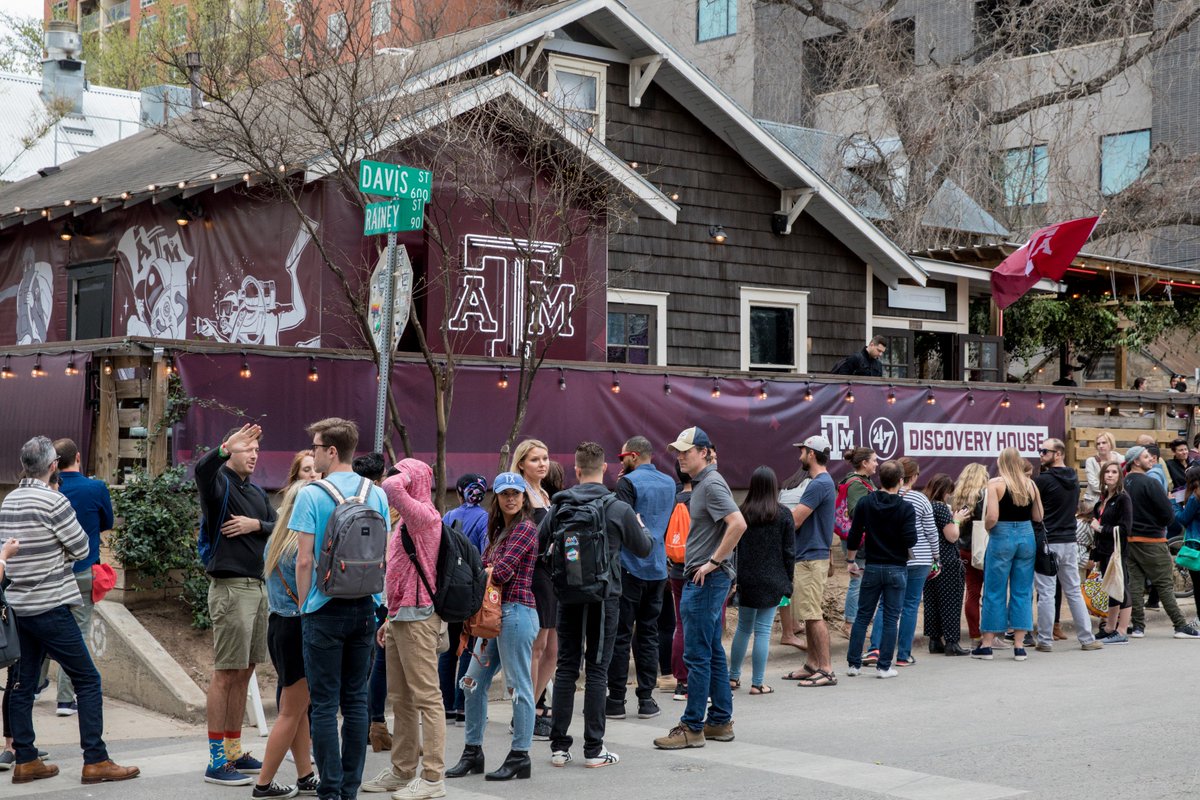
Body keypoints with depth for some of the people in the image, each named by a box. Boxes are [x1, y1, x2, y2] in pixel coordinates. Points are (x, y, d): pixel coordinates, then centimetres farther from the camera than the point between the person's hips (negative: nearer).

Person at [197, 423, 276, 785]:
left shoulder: (257, 493, 18)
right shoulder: (219, 484, -5)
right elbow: (201, 468, -29)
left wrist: (256, 525, -8)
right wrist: (226, 447, -46)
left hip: (258, 588, 8)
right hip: (231, 588, -8)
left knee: (244, 673, 12)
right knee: (226, 673, -7)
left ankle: (234, 752, 20)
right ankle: (216, 761, -4)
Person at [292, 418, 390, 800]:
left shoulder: (311, 495, -9)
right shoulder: (376, 494, 5)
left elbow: (305, 560, -11)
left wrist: (304, 607, 1)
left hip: (325, 610, -5)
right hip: (365, 608, 5)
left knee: (324, 704, 1)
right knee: (356, 700, 10)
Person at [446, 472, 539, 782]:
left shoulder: (525, 529, -9)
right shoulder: (498, 529, 18)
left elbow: (502, 572, -16)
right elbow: (484, 566, 13)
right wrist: (487, 572, -7)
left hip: (516, 611, -9)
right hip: (495, 612, 9)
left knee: (519, 685, -2)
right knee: (474, 682, 11)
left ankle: (520, 757, 5)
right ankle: (473, 753, 20)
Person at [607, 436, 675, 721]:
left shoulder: (629, 483, -11)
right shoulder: (669, 484, 12)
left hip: (629, 567, -6)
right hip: (658, 568, 6)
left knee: (620, 635, 0)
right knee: (648, 634, 10)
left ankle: (616, 700, 2)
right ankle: (646, 699, 10)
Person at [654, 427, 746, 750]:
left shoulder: (711, 484, -14)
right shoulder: (700, 483, 16)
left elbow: (738, 524, -26)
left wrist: (714, 562, -21)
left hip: (707, 578, -10)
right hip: (702, 578, 10)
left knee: (697, 654, -6)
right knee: (713, 652, 14)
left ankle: (692, 728, -1)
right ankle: (721, 721, 20)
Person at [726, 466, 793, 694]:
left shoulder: (742, 512, -1)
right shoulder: (784, 515, -5)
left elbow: (733, 546, 2)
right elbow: (789, 552, -3)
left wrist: (734, 578, 8)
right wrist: (788, 583, 5)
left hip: (746, 579, 2)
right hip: (772, 581, -2)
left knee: (743, 627, 16)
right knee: (763, 631, 1)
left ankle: (733, 676, 23)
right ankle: (757, 683, 3)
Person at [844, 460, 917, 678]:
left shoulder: (865, 503, -2)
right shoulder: (906, 508, -10)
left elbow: (854, 536, 0)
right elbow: (910, 541, -16)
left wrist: (850, 560, 13)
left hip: (872, 568, 2)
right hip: (897, 569, -2)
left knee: (862, 616, 10)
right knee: (890, 618, 4)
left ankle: (853, 663, 11)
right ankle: (884, 666, 4)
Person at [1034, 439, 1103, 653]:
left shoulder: (1042, 480, -13)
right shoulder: (1074, 479, 9)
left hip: (1047, 542, -6)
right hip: (1070, 541, 6)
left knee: (1046, 593, -1)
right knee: (1074, 591, 12)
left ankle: (1045, 640, 3)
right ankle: (1087, 638, 12)